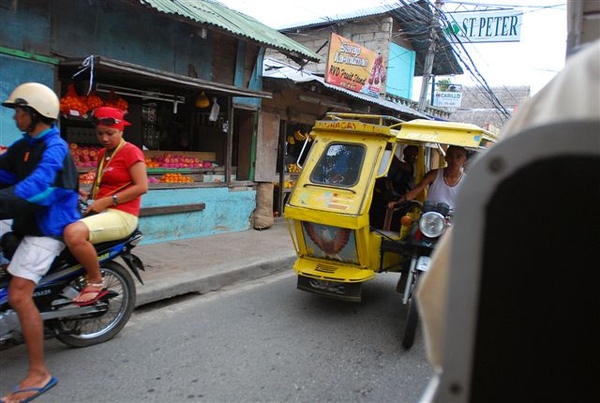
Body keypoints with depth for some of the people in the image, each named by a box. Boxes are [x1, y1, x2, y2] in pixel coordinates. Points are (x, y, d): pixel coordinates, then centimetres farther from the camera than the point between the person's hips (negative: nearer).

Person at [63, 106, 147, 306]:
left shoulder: (131, 151, -6)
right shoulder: (103, 154, 19)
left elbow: (142, 187, -15)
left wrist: (107, 201, -17)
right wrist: (93, 202, 5)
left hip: (122, 215, -9)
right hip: (102, 212, 9)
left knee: (73, 232, -31)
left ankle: (96, 283, -12)